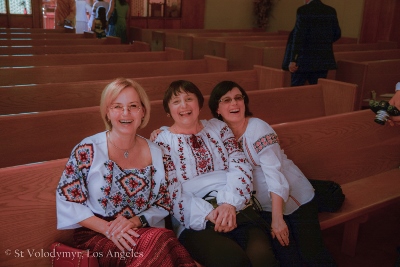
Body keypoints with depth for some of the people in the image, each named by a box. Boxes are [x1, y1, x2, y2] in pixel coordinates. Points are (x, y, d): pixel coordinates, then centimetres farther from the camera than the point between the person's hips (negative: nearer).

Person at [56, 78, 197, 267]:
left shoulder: (154, 153, 5)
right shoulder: (88, 149, -7)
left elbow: (163, 205, 8)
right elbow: (67, 198, -6)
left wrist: (134, 221, -11)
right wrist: (107, 228, -17)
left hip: (140, 232, 4)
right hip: (95, 235, -4)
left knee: (166, 242, -32)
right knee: (162, 241, -33)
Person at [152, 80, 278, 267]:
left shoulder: (218, 127, 16)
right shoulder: (163, 141, 7)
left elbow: (240, 167, 3)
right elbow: (171, 192, -4)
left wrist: (229, 203, -16)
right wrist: (207, 213, -19)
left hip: (234, 211, 3)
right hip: (194, 223, -3)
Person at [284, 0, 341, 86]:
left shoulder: (303, 10, -11)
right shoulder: (331, 11, 5)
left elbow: (299, 36, -18)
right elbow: (337, 34, 12)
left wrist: (292, 60, -18)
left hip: (304, 60, -5)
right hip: (323, 61, 5)